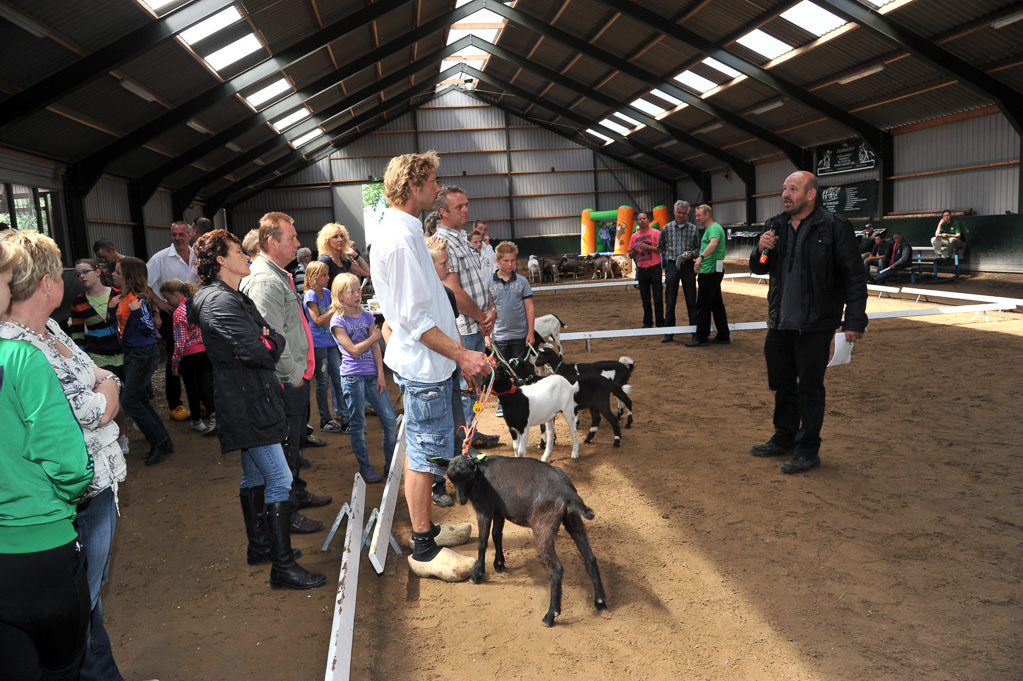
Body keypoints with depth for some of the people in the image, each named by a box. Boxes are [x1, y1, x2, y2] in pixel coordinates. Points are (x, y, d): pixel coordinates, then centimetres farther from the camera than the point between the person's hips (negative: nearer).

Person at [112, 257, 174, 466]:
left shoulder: (139, 299, -17)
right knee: (141, 401, 12)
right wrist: (113, 307, 15)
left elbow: (148, 329, -19)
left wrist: (137, 311, -22)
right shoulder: (124, 297, 10)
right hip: (131, 354, 10)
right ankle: (163, 443, 20)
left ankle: (159, 442, 0)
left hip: (144, 354, -10)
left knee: (129, 400, -10)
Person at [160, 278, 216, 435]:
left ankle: (197, 421, 20)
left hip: (189, 353, -6)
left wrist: (175, 363, -9)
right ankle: (213, 412, 3)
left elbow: (180, 342, -17)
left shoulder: (179, 313, -18)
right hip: (205, 350, 7)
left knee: (191, 387, 8)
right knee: (203, 382, 16)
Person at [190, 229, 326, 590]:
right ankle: (283, 567, -5)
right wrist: (270, 346, -4)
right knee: (280, 480, -10)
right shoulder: (220, 301, -16)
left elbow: (276, 339, 12)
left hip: (251, 404, 11)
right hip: (248, 407, -11)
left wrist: (268, 342, -9)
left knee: (254, 476, 19)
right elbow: (255, 350, -24)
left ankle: (259, 546, 34)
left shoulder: (235, 297, 18)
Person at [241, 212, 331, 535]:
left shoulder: (278, 274, 15)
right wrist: (294, 374, -16)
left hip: (296, 378, 11)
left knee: (295, 441, 23)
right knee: (284, 448, 0)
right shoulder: (265, 281, -21)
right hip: (284, 382, -11)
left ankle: (297, 492, 39)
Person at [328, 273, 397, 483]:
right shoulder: (338, 320, -5)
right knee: (358, 426, 3)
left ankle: (391, 465, 16)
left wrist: (381, 374, 0)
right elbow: (353, 350, -11)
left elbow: (375, 347, 7)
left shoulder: (366, 316, 10)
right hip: (352, 377, -5)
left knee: (390, 420, 3)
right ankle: (365, 467, 17)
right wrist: (374, 337, 0)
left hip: (372, 375, 5)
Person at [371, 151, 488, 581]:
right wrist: (460, 354, -19)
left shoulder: (401, 230, 14)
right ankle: (424, 550, 9)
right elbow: (415, 318, -23)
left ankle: (424, 530, 31)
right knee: (426, 453, -2)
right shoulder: (400, 238, -20)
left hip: (423, 362, 11)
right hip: (423, 366, -11)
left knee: (421, 449, 18)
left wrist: (457, 352, 21)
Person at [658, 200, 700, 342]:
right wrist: (668, 256, 6)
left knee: (691, 301, 4)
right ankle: (668, 332, 7)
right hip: (672, 266, 1)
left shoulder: (694, 229, 3)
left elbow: (698, 248, 8)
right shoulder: (667, 228, 4)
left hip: (688, 266, 0)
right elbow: (660, 246, 17)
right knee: (670, 301, 2)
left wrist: (691, 254, -11)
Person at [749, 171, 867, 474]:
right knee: (781, 382, 16)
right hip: (780, 321, 6)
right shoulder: (775, 226, 9)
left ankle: (808, 449, 13)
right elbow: (758, 268, 17)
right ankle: (784, 438, 32)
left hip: (815, 324, -6)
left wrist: (855, 321, -12)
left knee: (810, 386, 2)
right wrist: (761, 250, -6)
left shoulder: (834, 227, -9)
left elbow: (854, 276, -8)